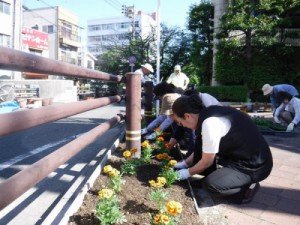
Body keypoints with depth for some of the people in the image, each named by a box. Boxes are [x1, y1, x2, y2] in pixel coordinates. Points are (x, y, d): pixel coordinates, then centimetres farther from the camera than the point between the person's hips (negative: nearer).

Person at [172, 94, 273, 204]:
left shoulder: (210, 123, -28)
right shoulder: (209, 114, 1)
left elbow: (207, 161, -16)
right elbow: (201, 150, 15)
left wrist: (188, 172, 0)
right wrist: (185, 163, 15)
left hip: (254, 165, -9)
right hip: (239, 157, 9)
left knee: (211, 184, -25)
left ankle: (248, 187, 0)